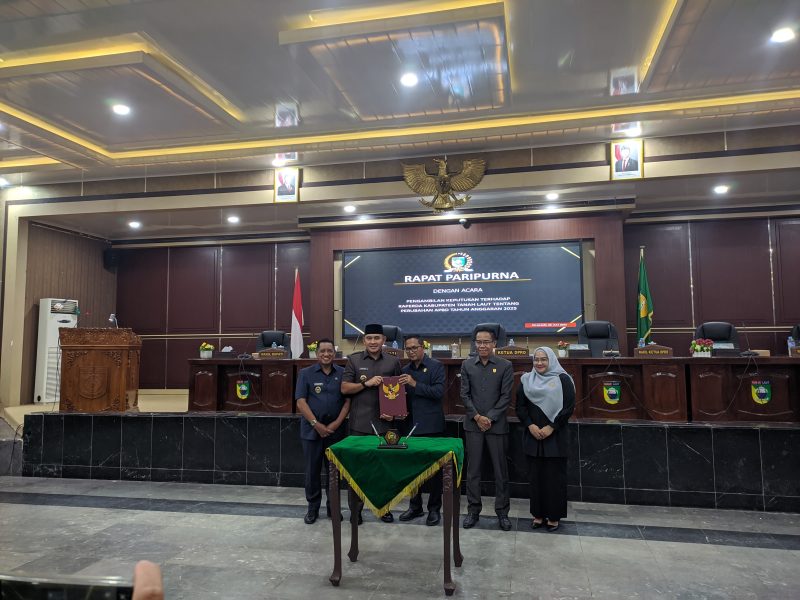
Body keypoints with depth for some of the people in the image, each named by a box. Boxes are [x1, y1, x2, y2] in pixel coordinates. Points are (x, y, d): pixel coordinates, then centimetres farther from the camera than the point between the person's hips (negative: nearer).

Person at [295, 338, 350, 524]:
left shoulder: (342, 373, 4)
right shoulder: (306, 373, 1)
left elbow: (347, 401, 2)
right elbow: (301, 402, -4)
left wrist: (336, 423, -8)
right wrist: (316, 424, -12)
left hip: (335, 430, 1)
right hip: (312, 430, -1)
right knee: (312, 469, 7)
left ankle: (333, 506, 22)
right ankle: (313, 507, 21)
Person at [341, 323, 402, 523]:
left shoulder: (393, 362, 6)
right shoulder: (354, 360, 3)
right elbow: (344, 388, 0)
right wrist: (366, 383, -13)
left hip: (384, 423, 1)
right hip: (359, 424, -1)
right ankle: (355, 510, 18)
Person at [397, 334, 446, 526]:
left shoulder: (436, 366, -4)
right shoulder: (405, 370, 11)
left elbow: (439, 392, -15)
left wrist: (415, 384, -21)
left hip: (431, 425, -5)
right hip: (411, 425, 5)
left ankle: (434, 508, 16)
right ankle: (415, 506, 25)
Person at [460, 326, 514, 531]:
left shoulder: (505, 366, -2)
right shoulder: (467, 365, 4)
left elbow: (506, 396, -5)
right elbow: (465, 394, 2)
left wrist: (489, 418, -11)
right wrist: (477, 417, -8)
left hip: (497, 425, -1)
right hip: (473, 424, 2)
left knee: (500, 470, 6)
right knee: (473, 469, 7)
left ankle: (502, 512, 19)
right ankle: (473, 510, 19)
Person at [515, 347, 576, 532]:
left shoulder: (562, 380, -2)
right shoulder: (526, 380, 8)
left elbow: (569, 407, -6)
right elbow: (520, 406, 6)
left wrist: (551, 427, -12)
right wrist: (531, 426, -9)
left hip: (556, 436, -3)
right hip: (532, 436, 3)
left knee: (554, 476, 2)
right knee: (535, 475, 7)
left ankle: (554, 516, 15)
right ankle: (538, 514, 18)